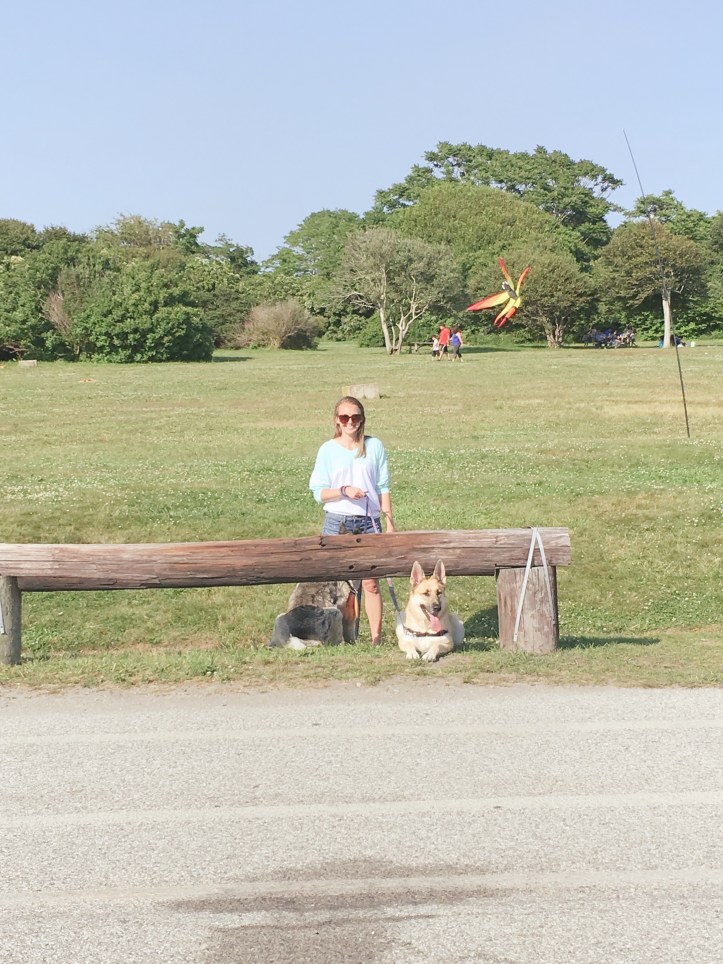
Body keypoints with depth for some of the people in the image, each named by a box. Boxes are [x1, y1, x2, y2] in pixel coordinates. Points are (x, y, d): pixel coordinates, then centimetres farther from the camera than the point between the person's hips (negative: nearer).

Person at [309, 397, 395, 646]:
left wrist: (389, 520, 3)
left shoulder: (374, 446, 4)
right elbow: (319, 492, 0)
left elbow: (383, 487, 7)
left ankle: (376, 637, 5)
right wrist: (344, 491, -17)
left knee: (370, 583, -1)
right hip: (337, 522, 0)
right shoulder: (328, 450, 2)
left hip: (368, 522, 0)